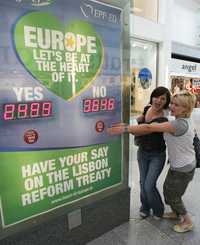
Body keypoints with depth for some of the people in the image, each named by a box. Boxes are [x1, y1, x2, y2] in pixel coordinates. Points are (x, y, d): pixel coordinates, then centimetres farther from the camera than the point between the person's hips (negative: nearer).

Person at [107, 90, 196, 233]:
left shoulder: (180, 124, -31)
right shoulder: (185, 121, 1)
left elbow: (150, 128, -36)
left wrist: (125, 129, -35)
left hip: (182, 168, -8)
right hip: (179, 165, 8)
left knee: (173, 195, 12)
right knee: (168, 190, 22)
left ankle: (188, 222, 37)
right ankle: (176, 213, 47)